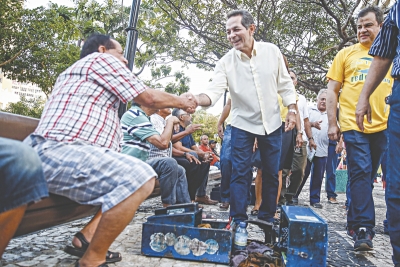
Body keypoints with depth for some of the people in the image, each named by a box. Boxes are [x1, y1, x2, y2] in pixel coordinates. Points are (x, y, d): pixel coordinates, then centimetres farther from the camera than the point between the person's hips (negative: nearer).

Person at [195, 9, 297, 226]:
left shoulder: (272, 51, -5)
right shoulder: (226, 62, -9)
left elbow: (285, 84, 3)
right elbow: (214, 90, -20)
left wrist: (291, 110, -2)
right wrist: (196, 100, -40)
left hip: (272, 123, 2)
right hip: (242, 124, -1)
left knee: (271, 173, 8)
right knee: (240, 173, -2)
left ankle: (267, 217, 24)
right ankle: (238, 221, 9)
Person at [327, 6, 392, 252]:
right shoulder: (347, 54, 8)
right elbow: (333, 90, 6)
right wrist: (332, 124, -1)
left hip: (384, 125, 3)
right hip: (353, 124, -2)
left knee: (367, 176, 11)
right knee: (361, 174, -7)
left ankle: (355, 221, 26)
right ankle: (364, 229, -2)